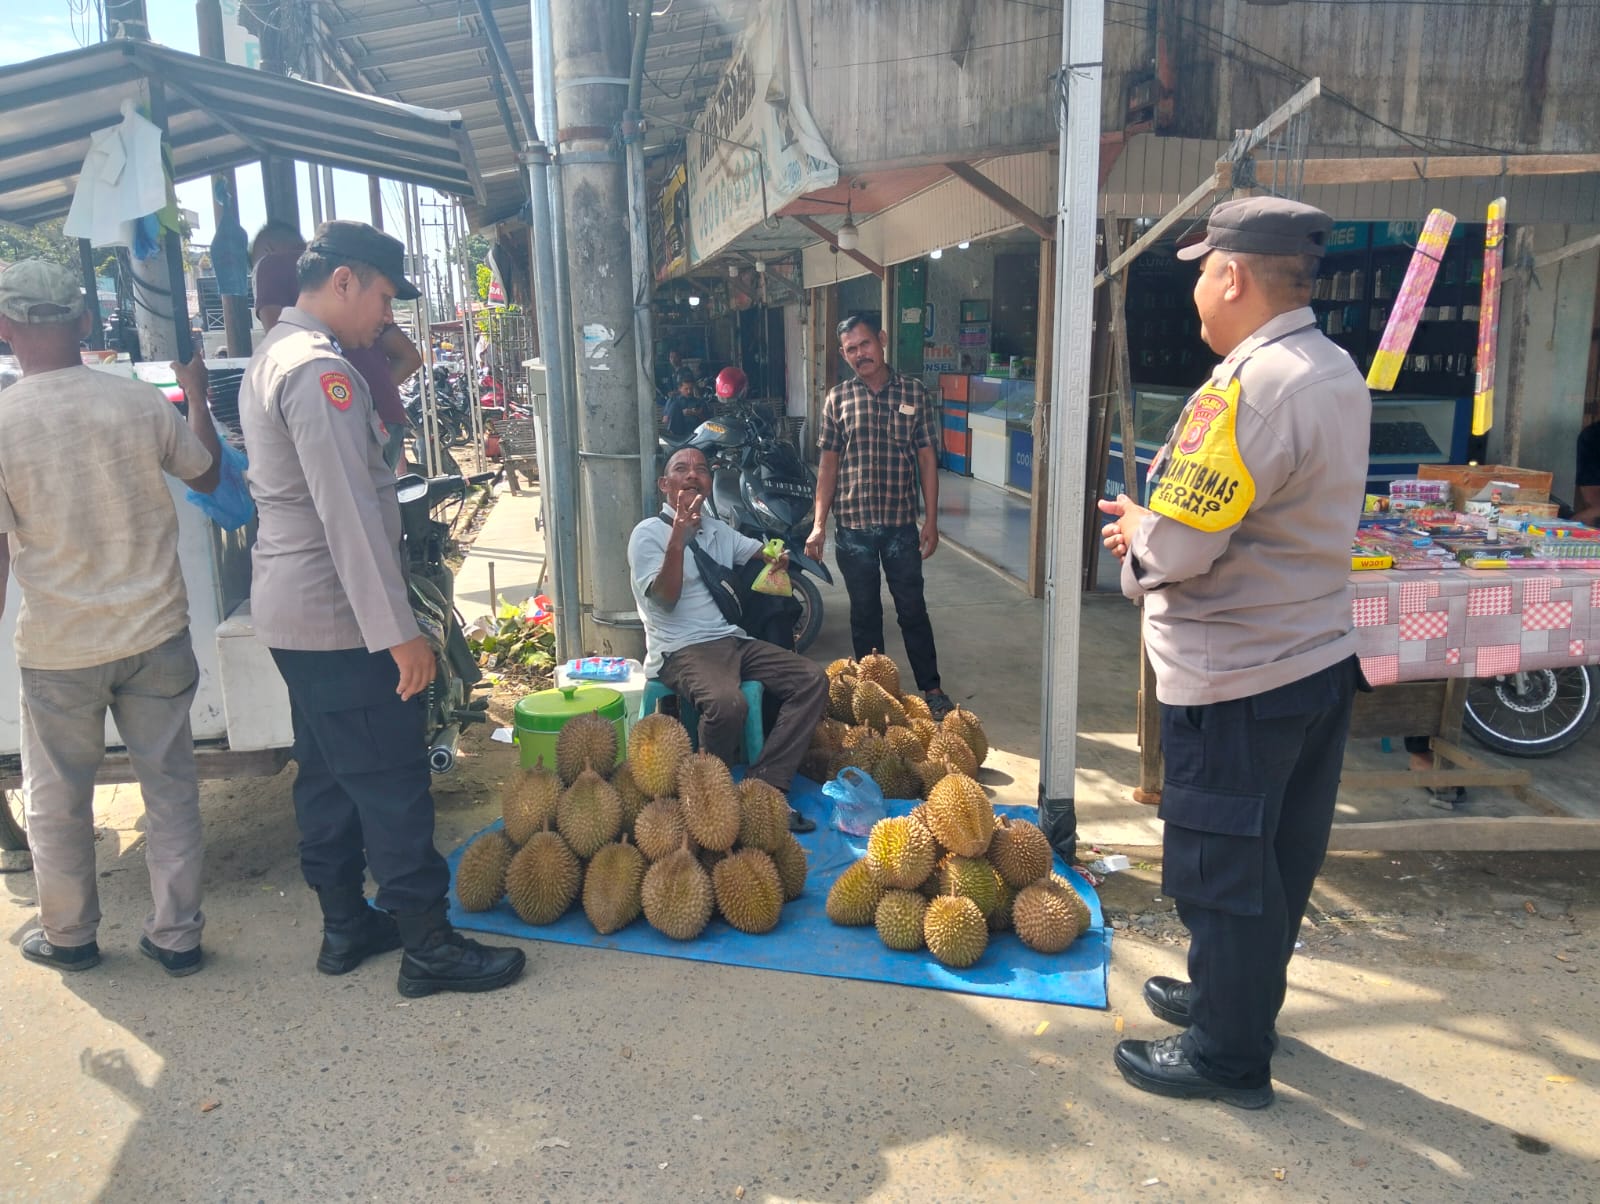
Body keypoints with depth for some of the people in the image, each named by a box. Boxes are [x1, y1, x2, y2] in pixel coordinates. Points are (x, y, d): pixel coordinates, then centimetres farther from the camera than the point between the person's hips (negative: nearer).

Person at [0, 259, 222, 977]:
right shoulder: (141, 403, -7)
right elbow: (207, 476, 12)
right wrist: (197, 390, 24)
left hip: (58, 649, -1)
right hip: (156, 635, 2)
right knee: (170, 788, 12)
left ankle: (67, 936, 34)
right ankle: (176, 935, 20)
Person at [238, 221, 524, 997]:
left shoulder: (270, 359, 15)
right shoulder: (320, 370, -18)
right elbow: (350, 514, -25)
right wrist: (399, 632, -24)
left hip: (291, 611, 11)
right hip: (339, 619, -10)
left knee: (327, 774, 16)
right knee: (391, 784, -3)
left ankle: (345, 926, 28)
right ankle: (427, 947, 7)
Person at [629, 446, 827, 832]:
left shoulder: (718, 529, 19)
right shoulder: (648, 533, -2)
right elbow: (665, 599, -12)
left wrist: (779, 555, 3)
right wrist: (678, 536, -22)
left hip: (731, 640, 7)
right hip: (681, 650, -7)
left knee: (813, 680, -12)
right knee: (727, 703, -38)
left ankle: (764, 786, -17)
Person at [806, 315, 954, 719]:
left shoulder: (914, 393, 1)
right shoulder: (837, 398, 3)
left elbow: (927, 459, 2)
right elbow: (828, 464, 4)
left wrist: (931, 522, -2)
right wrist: (819, 525, -1)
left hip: (901, 523, -1)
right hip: (852, 525, 1)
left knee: (913, 609, 5)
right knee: (864, 613, 11)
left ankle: (931, 688, 18)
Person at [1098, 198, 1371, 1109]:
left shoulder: (1250, 385, -23)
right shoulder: (1339, 375, 8)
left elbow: (1177, 547, -26)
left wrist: (1136, 537, -3)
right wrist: (1157, 527, 6)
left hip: (1237, 680, -9)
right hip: (1320, 657, 9)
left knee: (1221, 867, 6)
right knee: (1280, 855, 21)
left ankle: (1230, 1054, 21)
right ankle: (1241, 998, 39)